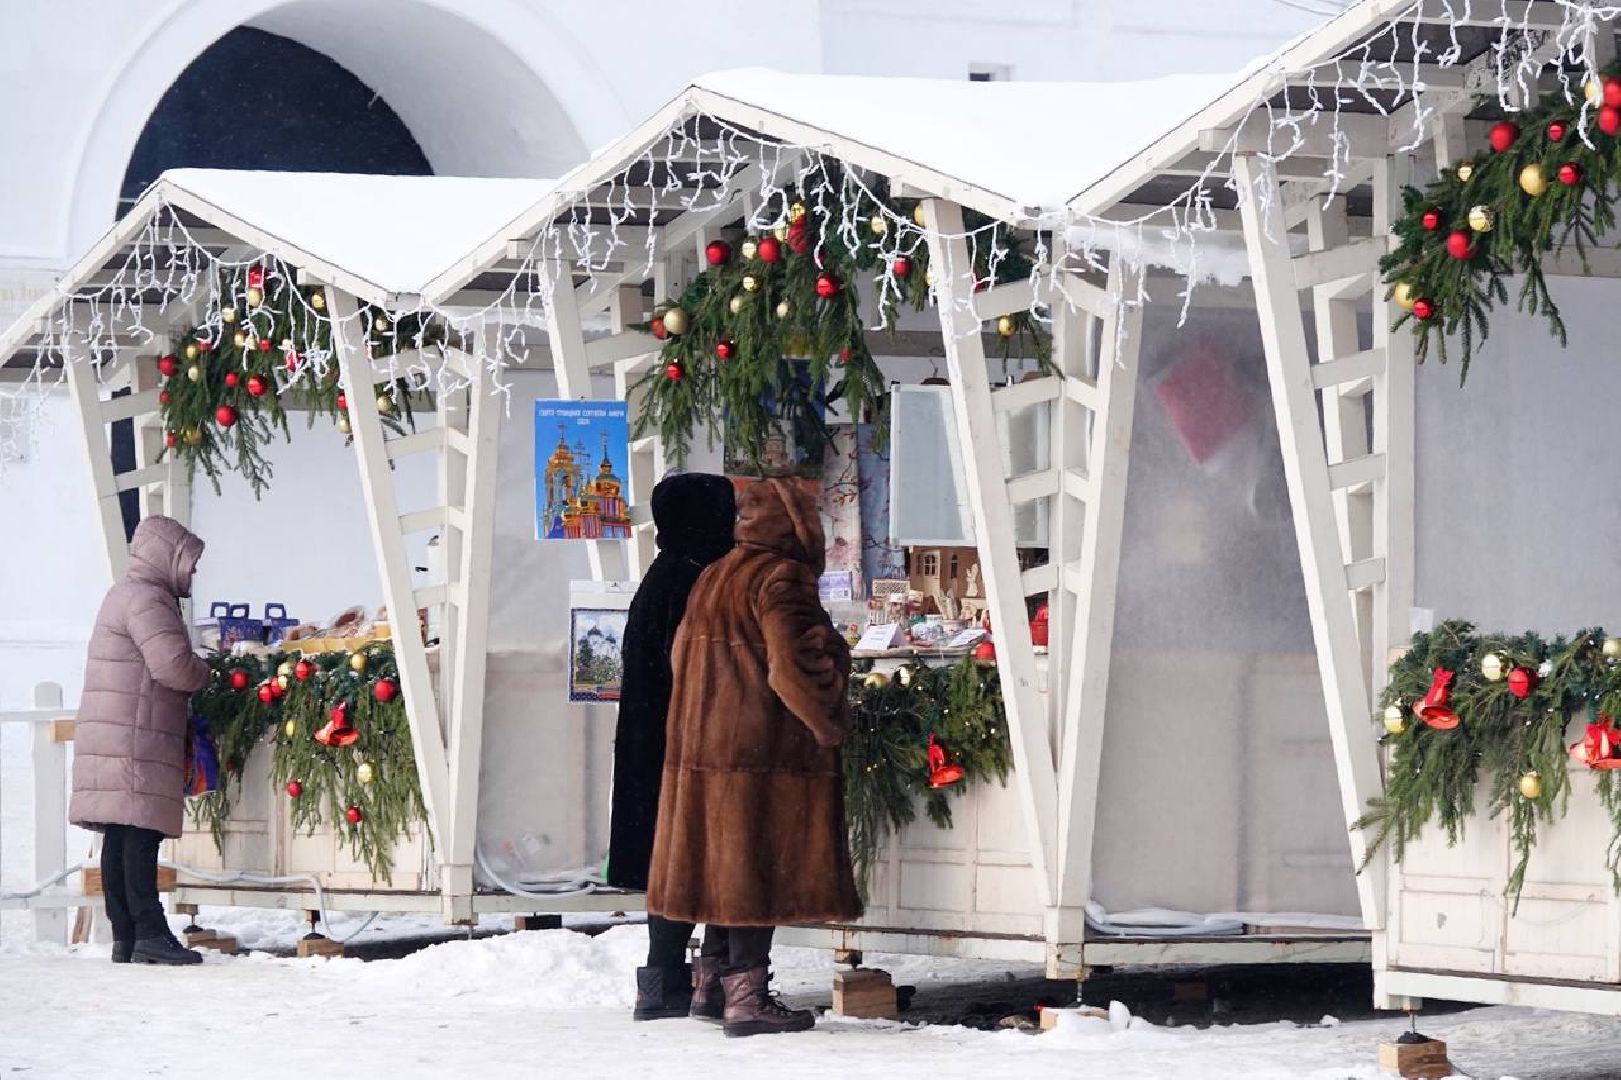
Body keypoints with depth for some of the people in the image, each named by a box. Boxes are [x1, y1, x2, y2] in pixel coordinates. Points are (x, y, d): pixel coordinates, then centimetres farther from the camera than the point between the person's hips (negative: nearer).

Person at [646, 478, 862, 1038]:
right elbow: (793, 664, -21)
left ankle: (717, 980, 21)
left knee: (722, 864, 15)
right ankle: (747, 996, -8)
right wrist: (830, 723, -8)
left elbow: (684, 656, 19)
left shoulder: (711, 580, 14)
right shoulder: (782, 579, -13)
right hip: (767, 751, -8)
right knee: (757, 867, -6)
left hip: (701, 749, 8)